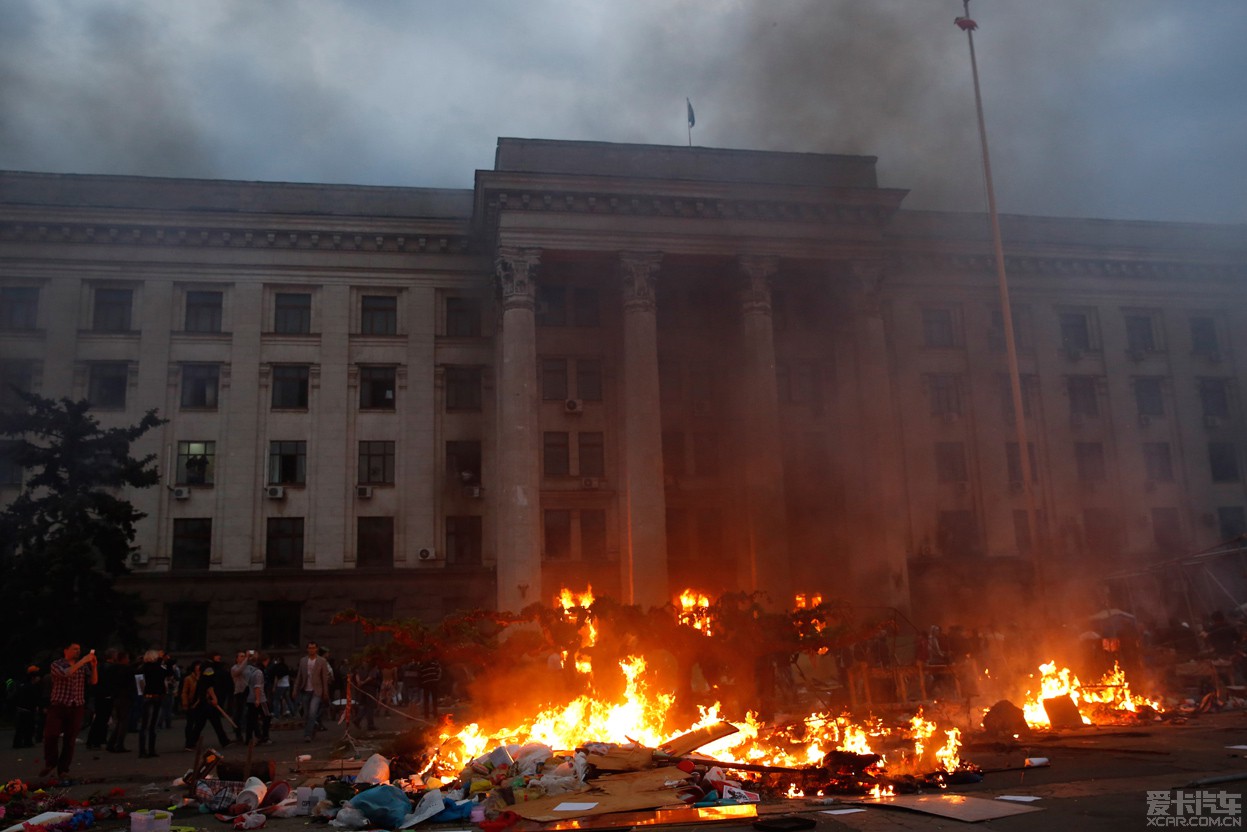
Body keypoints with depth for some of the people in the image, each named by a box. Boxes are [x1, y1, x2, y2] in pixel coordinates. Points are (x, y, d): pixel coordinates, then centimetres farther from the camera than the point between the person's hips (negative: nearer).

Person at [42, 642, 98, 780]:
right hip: (58, 706, -2)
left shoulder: (83, 667, 10)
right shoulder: (56, 664, 0)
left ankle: (63, 769, 10)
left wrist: (94, 666, -15)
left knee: (70, 740, 2)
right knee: (50, 735, -10)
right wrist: (82, 661, -24)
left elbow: (94, 681, 0)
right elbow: (65, 673, -20)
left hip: (76, 707, 2)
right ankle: (50, 762, 14)